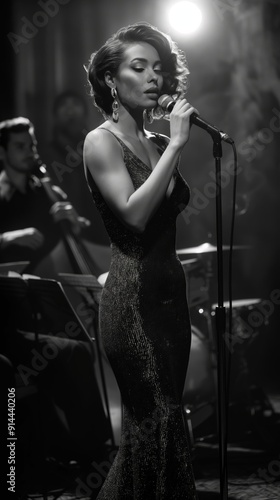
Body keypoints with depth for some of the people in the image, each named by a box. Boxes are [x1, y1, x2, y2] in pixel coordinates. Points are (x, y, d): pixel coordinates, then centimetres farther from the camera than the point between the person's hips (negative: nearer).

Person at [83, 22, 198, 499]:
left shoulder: (159, 144, 13)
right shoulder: (101, 141, -5)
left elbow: (177, 213, 9)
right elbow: (134, 213, -20)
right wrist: (175, 145, -17)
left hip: (171, 292, 7)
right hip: (132, 295, -7)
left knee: (156, 426, 9)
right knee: (157, 425, -8)